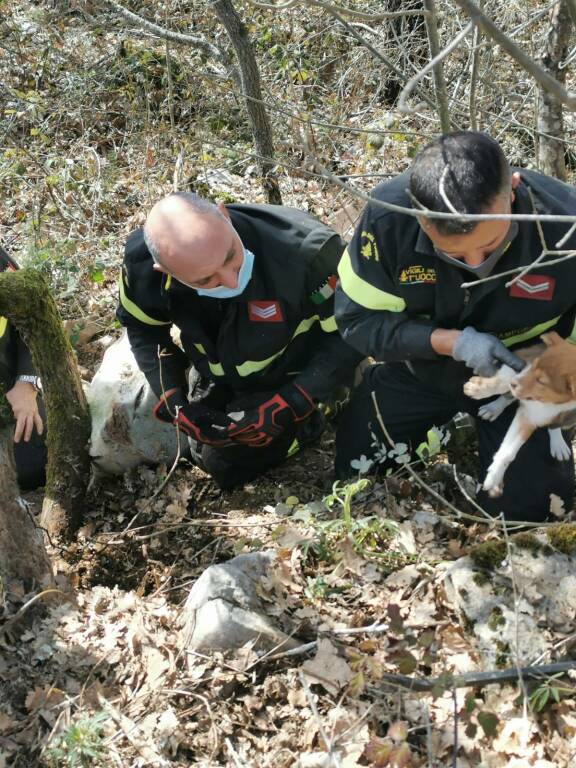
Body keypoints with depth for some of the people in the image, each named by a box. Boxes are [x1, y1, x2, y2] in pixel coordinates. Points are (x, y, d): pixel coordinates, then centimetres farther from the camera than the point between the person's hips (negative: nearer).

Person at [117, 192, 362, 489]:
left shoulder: (305, 251, -43)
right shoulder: (141, 261, -31)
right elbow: (143, 328, -7)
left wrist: (286, 407, -29)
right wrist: (174, 404, -16)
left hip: (293, 377, -4)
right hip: (219, 376, 4)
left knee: (227, 465, -7)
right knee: (207, 454, 23)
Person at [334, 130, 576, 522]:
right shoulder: (388, 214, -32)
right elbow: (357, 318, -21)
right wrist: (453, 342, -32)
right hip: (420, 367, 2)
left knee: (524, 514, -1)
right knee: (353, 473, 14)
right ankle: (448, 424, 39)